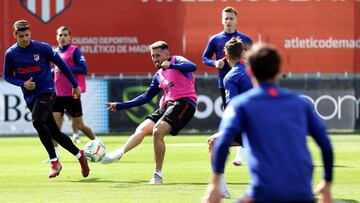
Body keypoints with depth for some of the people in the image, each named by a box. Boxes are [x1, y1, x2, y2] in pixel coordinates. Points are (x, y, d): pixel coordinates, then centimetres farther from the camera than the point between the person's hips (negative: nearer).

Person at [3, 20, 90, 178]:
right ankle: (79, 155, 26)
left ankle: (54, 162, -20)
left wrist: (75, 85, 6)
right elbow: (7, 76, 9)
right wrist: (23, 83, -11)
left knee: (37, 121, -28)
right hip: (30, 98, 4)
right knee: (54, 133, 7)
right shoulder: (10, 54, -1)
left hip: (47, 92, -4)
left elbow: (61, 64, 2)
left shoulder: (42, 48, -9)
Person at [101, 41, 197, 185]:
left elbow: (192, 67, -18)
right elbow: (147, 97, 27)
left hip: (184, 102, -8)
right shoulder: (159, 76, 24)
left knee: (157, 131, -23)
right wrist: (120, 106, 23)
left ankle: (158, 175, -17)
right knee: (142, 129, -5)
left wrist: (171, 65, -32)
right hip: (167, 105, 8)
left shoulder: (177, 61, 4)